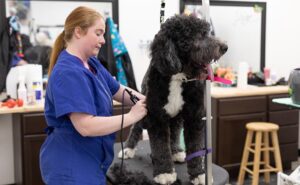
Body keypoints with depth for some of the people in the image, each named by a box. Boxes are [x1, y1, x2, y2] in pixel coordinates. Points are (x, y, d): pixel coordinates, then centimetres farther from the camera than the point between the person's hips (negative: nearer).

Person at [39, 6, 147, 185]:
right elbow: (86, 126, -30)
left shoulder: (92, 64, 5)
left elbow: (119, 91, 14)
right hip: (71, 165, -9)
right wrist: (131, 116, -21)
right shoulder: (68, 73, -24)